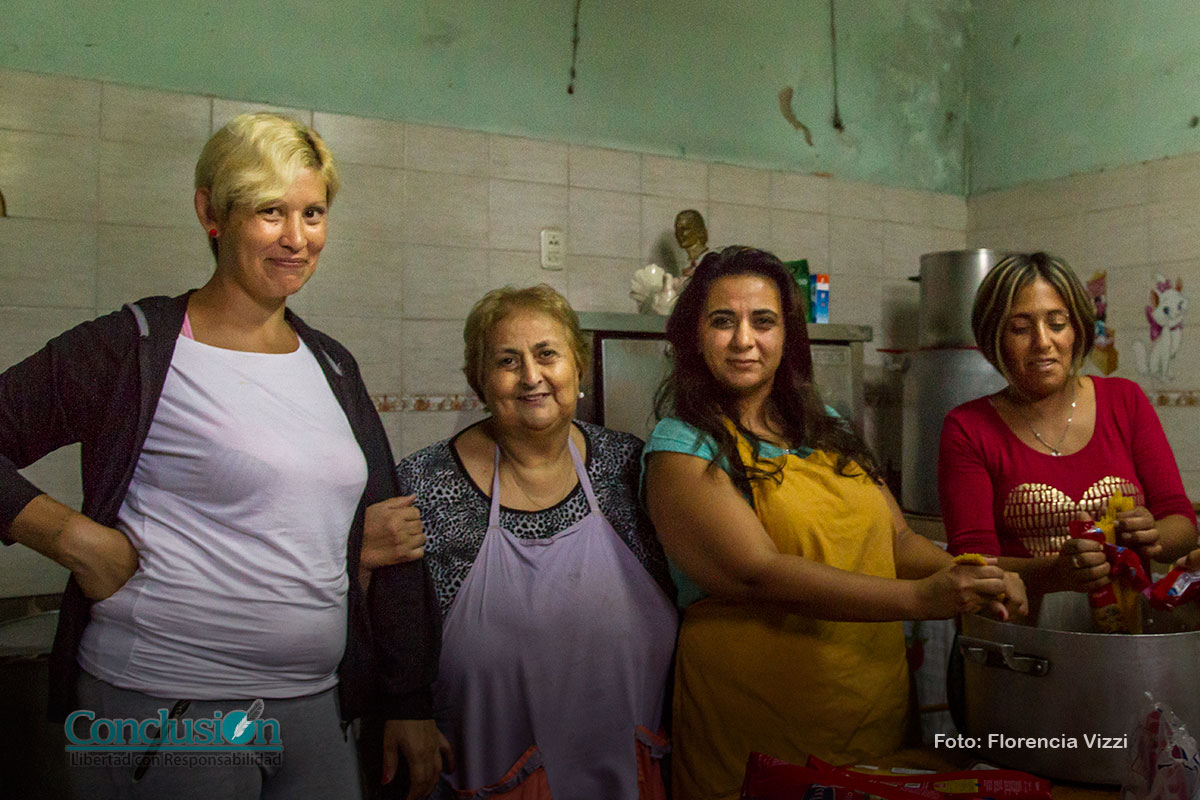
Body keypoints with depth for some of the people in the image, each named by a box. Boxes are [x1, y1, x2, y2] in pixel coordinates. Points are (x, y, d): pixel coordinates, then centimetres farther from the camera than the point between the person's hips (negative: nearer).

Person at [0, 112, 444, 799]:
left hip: (315, 708, 5)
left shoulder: (332, 366, 9)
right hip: (160, 711, -5)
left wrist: (411, 706, 13)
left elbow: (387, 527, 13)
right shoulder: (136, 350, -7)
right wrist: (75, 536, -16)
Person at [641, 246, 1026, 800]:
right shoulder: (681, 447, -10)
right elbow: (758, 573, -20)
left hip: (877, 708, 6)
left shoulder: (826, 429, 11)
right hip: (758, 729, -6)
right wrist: (918, 598, -23)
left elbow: (898, 539, 13)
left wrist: (970, 578, -8)